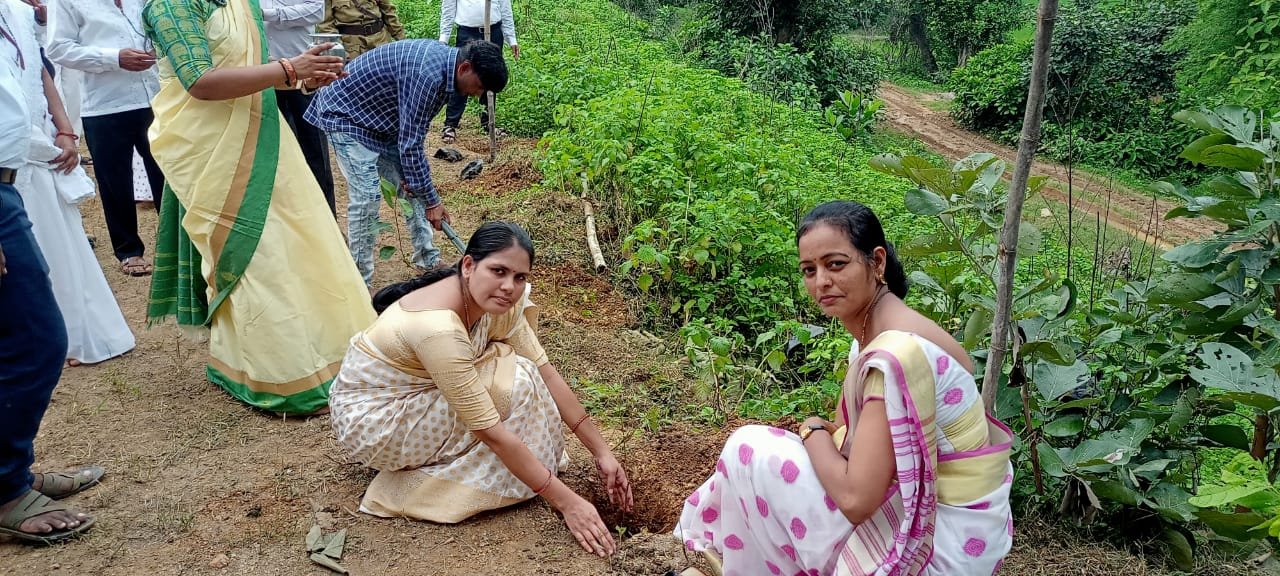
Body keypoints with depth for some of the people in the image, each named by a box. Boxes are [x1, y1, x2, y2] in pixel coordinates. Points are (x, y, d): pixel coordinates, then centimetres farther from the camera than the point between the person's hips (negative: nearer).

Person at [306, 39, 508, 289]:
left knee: (413, 186, 9)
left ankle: (428, 260, 20)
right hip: (345, 115, -10)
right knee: (367, 196, -15)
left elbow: (414, 132, 3)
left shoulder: (445, 59, -5)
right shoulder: (427, 75, -35)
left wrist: (410, 174, -1)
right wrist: (432, 201, -21)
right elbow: (410, 143, -29)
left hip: (381, 119, 10)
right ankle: (361, 284, -4)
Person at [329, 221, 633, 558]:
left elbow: (543, 371, -9)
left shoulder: (493, 299, -12)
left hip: (414, 393, 9)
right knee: (511, 385, -22)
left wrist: (601, 452, -11)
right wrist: (566, 502, -29)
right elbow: (492, 432, -33)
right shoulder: (438, 326, -35)